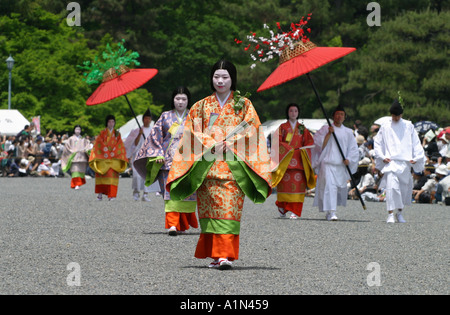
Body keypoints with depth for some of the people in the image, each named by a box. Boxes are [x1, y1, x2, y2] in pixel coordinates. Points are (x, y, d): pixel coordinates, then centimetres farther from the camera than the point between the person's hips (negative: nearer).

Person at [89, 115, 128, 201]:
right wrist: (105, 152, -12)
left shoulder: (117, 134, 14)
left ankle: (111, 195, -14)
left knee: (113, 174, -10)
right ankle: (100, 193, -4)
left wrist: (113, 152, -9)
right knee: (102, 175, -8)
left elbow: (120, 145, 6)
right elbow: (99, 144, 0)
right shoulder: (102, 133, 10)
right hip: (103, 158, -1)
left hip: (114, 158, 1)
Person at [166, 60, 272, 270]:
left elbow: (251, 129, 1)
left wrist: (228, 143, -10)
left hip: (234, 165, -2)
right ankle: (216, 254, 5)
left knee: (229, 209, -12)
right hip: (207, 165, 2)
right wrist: (211, 144, -9)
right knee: (211, 209, -2)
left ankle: (225, 255, -18)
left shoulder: (243, 105, 10)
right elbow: (192, 132, 6)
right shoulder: (201, 106, 14)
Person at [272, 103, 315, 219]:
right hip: (285, 159, -1)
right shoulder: (282, 127, 11)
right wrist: (288, 149, -12)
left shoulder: (303, 129, 16)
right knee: (285, 184, -6)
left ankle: (295, 211, -13)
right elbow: (277, 141, 0)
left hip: (299, 160, 1)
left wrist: (303, 149, -7)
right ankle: (282, 206, 15)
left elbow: (309, 142, 12)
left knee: (298, 185, -10)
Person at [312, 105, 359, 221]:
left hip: (341, 165, 4)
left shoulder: (348, 132, 13)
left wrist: (349, 159, -4)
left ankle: (329, 211, 27)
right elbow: (319, 144, -4)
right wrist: (329, 134, -14)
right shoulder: (326, 129, 5)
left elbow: (353, 149, 13)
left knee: (341, 188, 7)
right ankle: (331, 212, -24)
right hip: (328, 163, -4)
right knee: (330, 186, -18)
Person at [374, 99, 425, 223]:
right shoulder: (385, 127, 7)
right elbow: (378, 143, 11)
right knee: (391, 186, -17)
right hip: (390, 162, -2)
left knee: (404, 187, 6)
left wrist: (416, 158, 0)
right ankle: (390, 214, -18)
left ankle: (400, 213, 22)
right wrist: (382, 157, -3)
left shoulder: (408, 126, 9)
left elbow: (416, 143, 11)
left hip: (405, 162, 2)